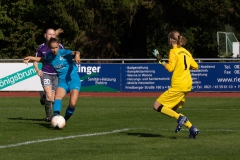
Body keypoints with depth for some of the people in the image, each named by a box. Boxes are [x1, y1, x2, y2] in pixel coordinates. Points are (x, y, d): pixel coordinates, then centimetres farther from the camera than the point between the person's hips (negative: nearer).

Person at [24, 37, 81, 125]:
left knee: (72, 104, -19)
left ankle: (65, 119, 4)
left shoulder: (63, 52, -10)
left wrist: (76, 55, -50)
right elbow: (42, 59, 30)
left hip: (73, 79, -4)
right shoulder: (49, 56, 6)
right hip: (62, 81, 4)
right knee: (57, 96, -28)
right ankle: (56, 114, -48)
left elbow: (75, 52, -27)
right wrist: (30, 58, 19)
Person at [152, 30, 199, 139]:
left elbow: (170, 68, -18)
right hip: (187, 85, 8)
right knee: (172, 110, 16)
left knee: (157, 106, -5)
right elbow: (195, 66, 21)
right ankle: (192, 128, 4)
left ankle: (180, 118, -18)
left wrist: (162, 62, -2)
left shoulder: (173, 51, -8)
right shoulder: (186, 52, 16)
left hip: (178, 86, -8)